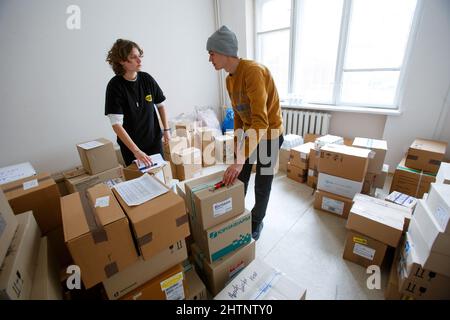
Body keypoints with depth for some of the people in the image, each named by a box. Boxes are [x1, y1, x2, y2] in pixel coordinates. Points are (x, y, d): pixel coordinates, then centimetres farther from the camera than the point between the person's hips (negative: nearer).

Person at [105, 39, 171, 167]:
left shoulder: (147, 79, -5)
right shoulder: (115, 86, -14)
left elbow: (160, 104, 10)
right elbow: (116, 125, -19)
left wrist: (166, 129, 6)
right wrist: (136, 151, -26)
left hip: (154, 140, 3)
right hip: (130, 146, -3)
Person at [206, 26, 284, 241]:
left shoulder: (253, 71, -25)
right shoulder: (229, 79, 2)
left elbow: (261, 121, -34)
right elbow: (238, 115, 9)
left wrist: (240, 160, -39)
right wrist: (237, 147, 7)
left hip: (269, 135, -7)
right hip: (250, 132, 7)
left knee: (262, 184, 6)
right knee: (238, 180, 13)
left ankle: (256, 222, 31)